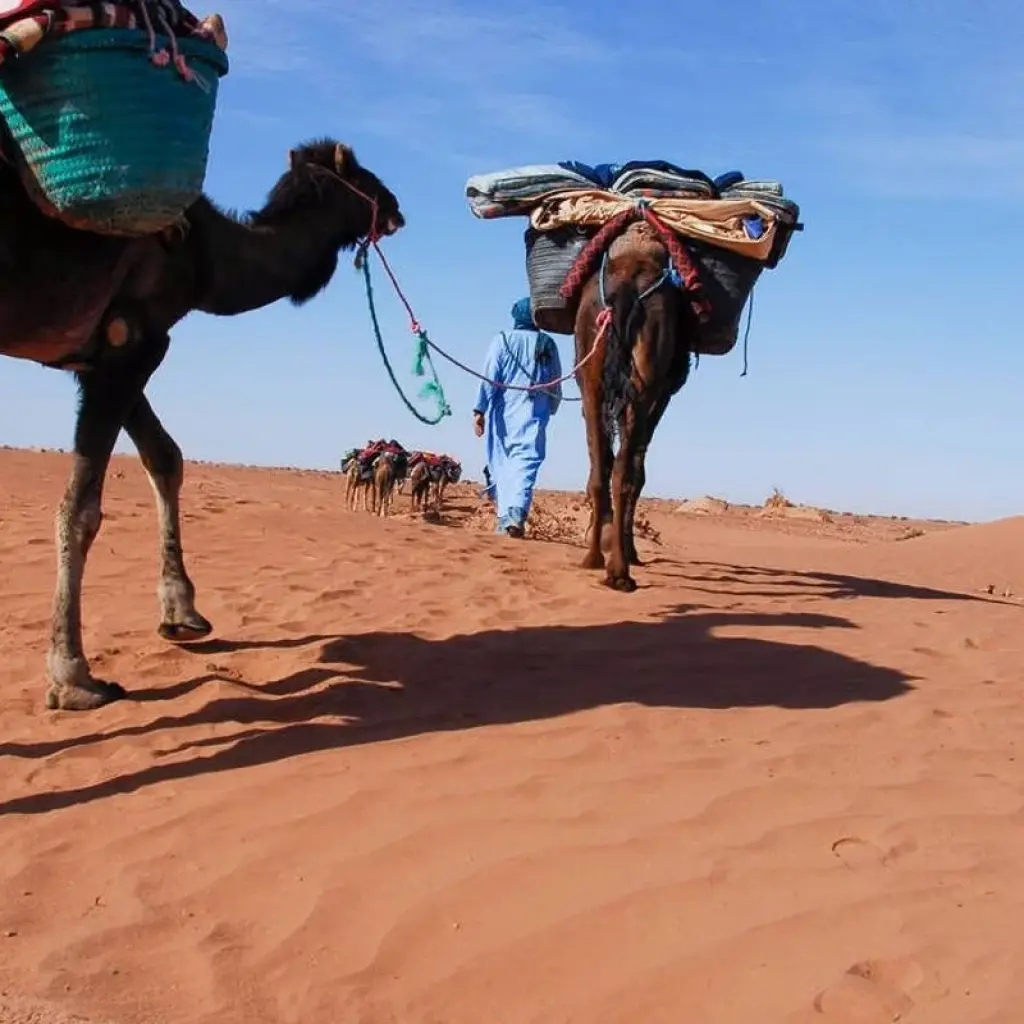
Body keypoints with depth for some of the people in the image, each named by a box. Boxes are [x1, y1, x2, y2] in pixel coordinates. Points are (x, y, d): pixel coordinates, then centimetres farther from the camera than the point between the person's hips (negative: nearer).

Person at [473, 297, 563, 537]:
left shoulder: (502, 340, 2)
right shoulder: (548, 344, 8)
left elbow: (490, 376, -5)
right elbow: (556, 383, 14)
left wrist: (480, 409, -5)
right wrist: (551, 409, 29)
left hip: (503, 414, 0)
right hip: (533, 416, 0)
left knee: (500, 463, 10)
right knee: (525, 464, -9)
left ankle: (504, 517, 9)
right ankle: (516, 513, -29)